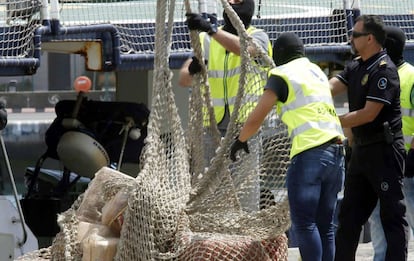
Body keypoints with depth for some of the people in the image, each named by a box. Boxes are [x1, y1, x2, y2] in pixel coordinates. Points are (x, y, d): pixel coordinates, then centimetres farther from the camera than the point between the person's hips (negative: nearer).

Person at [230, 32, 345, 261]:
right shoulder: (317, 72, 24)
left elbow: (257, 117, 1)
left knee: (304, 224, -8)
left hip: (310, 152, -7)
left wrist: (241, 140, 17)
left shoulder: (282, 74, 3)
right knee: (325, 225, 9)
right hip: (336, 151, 7)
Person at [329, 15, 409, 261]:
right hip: (361, 149, 9)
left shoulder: (384, 70, -15)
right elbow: (330, 88, 0)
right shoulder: (356, 67, 12)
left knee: (393, 214, -5)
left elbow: (368, 114, -19)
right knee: (349, 214, 11)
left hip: (384, 150, -9)